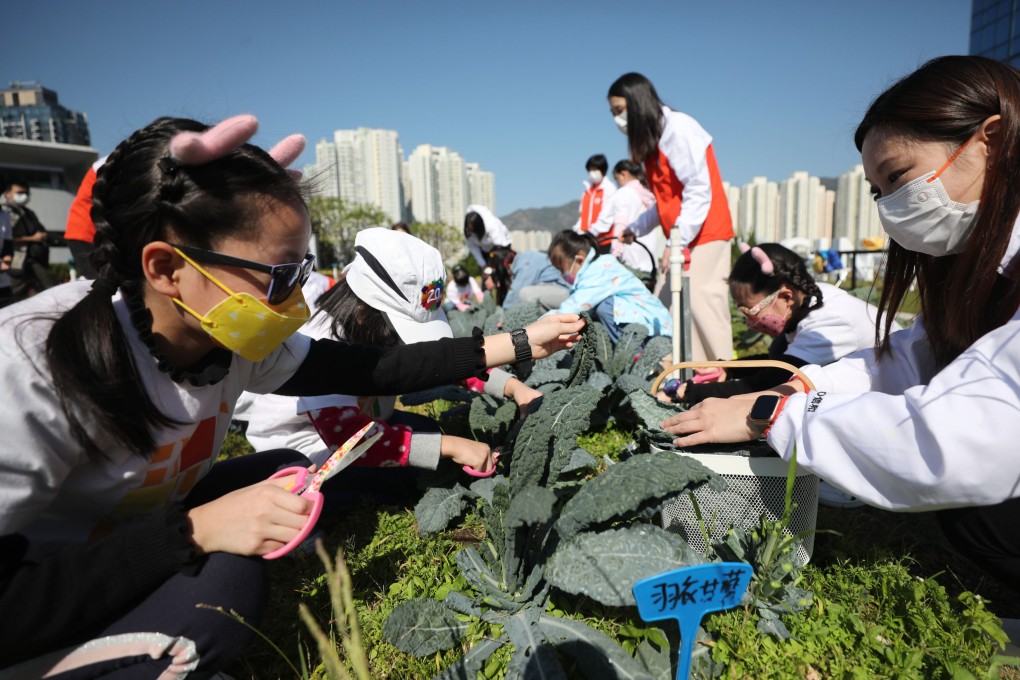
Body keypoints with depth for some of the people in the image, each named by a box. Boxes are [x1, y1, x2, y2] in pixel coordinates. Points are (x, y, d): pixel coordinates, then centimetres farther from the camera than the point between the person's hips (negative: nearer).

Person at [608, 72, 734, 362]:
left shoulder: (678, 129, -10)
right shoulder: (651, 140, 16)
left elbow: (699, 191, -17)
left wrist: (678, 242, -21)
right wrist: (633, 230, 11)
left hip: (703, 235, -9)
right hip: (682, 239, 9)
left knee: (700, 305, -13)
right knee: (668, 309, 3)